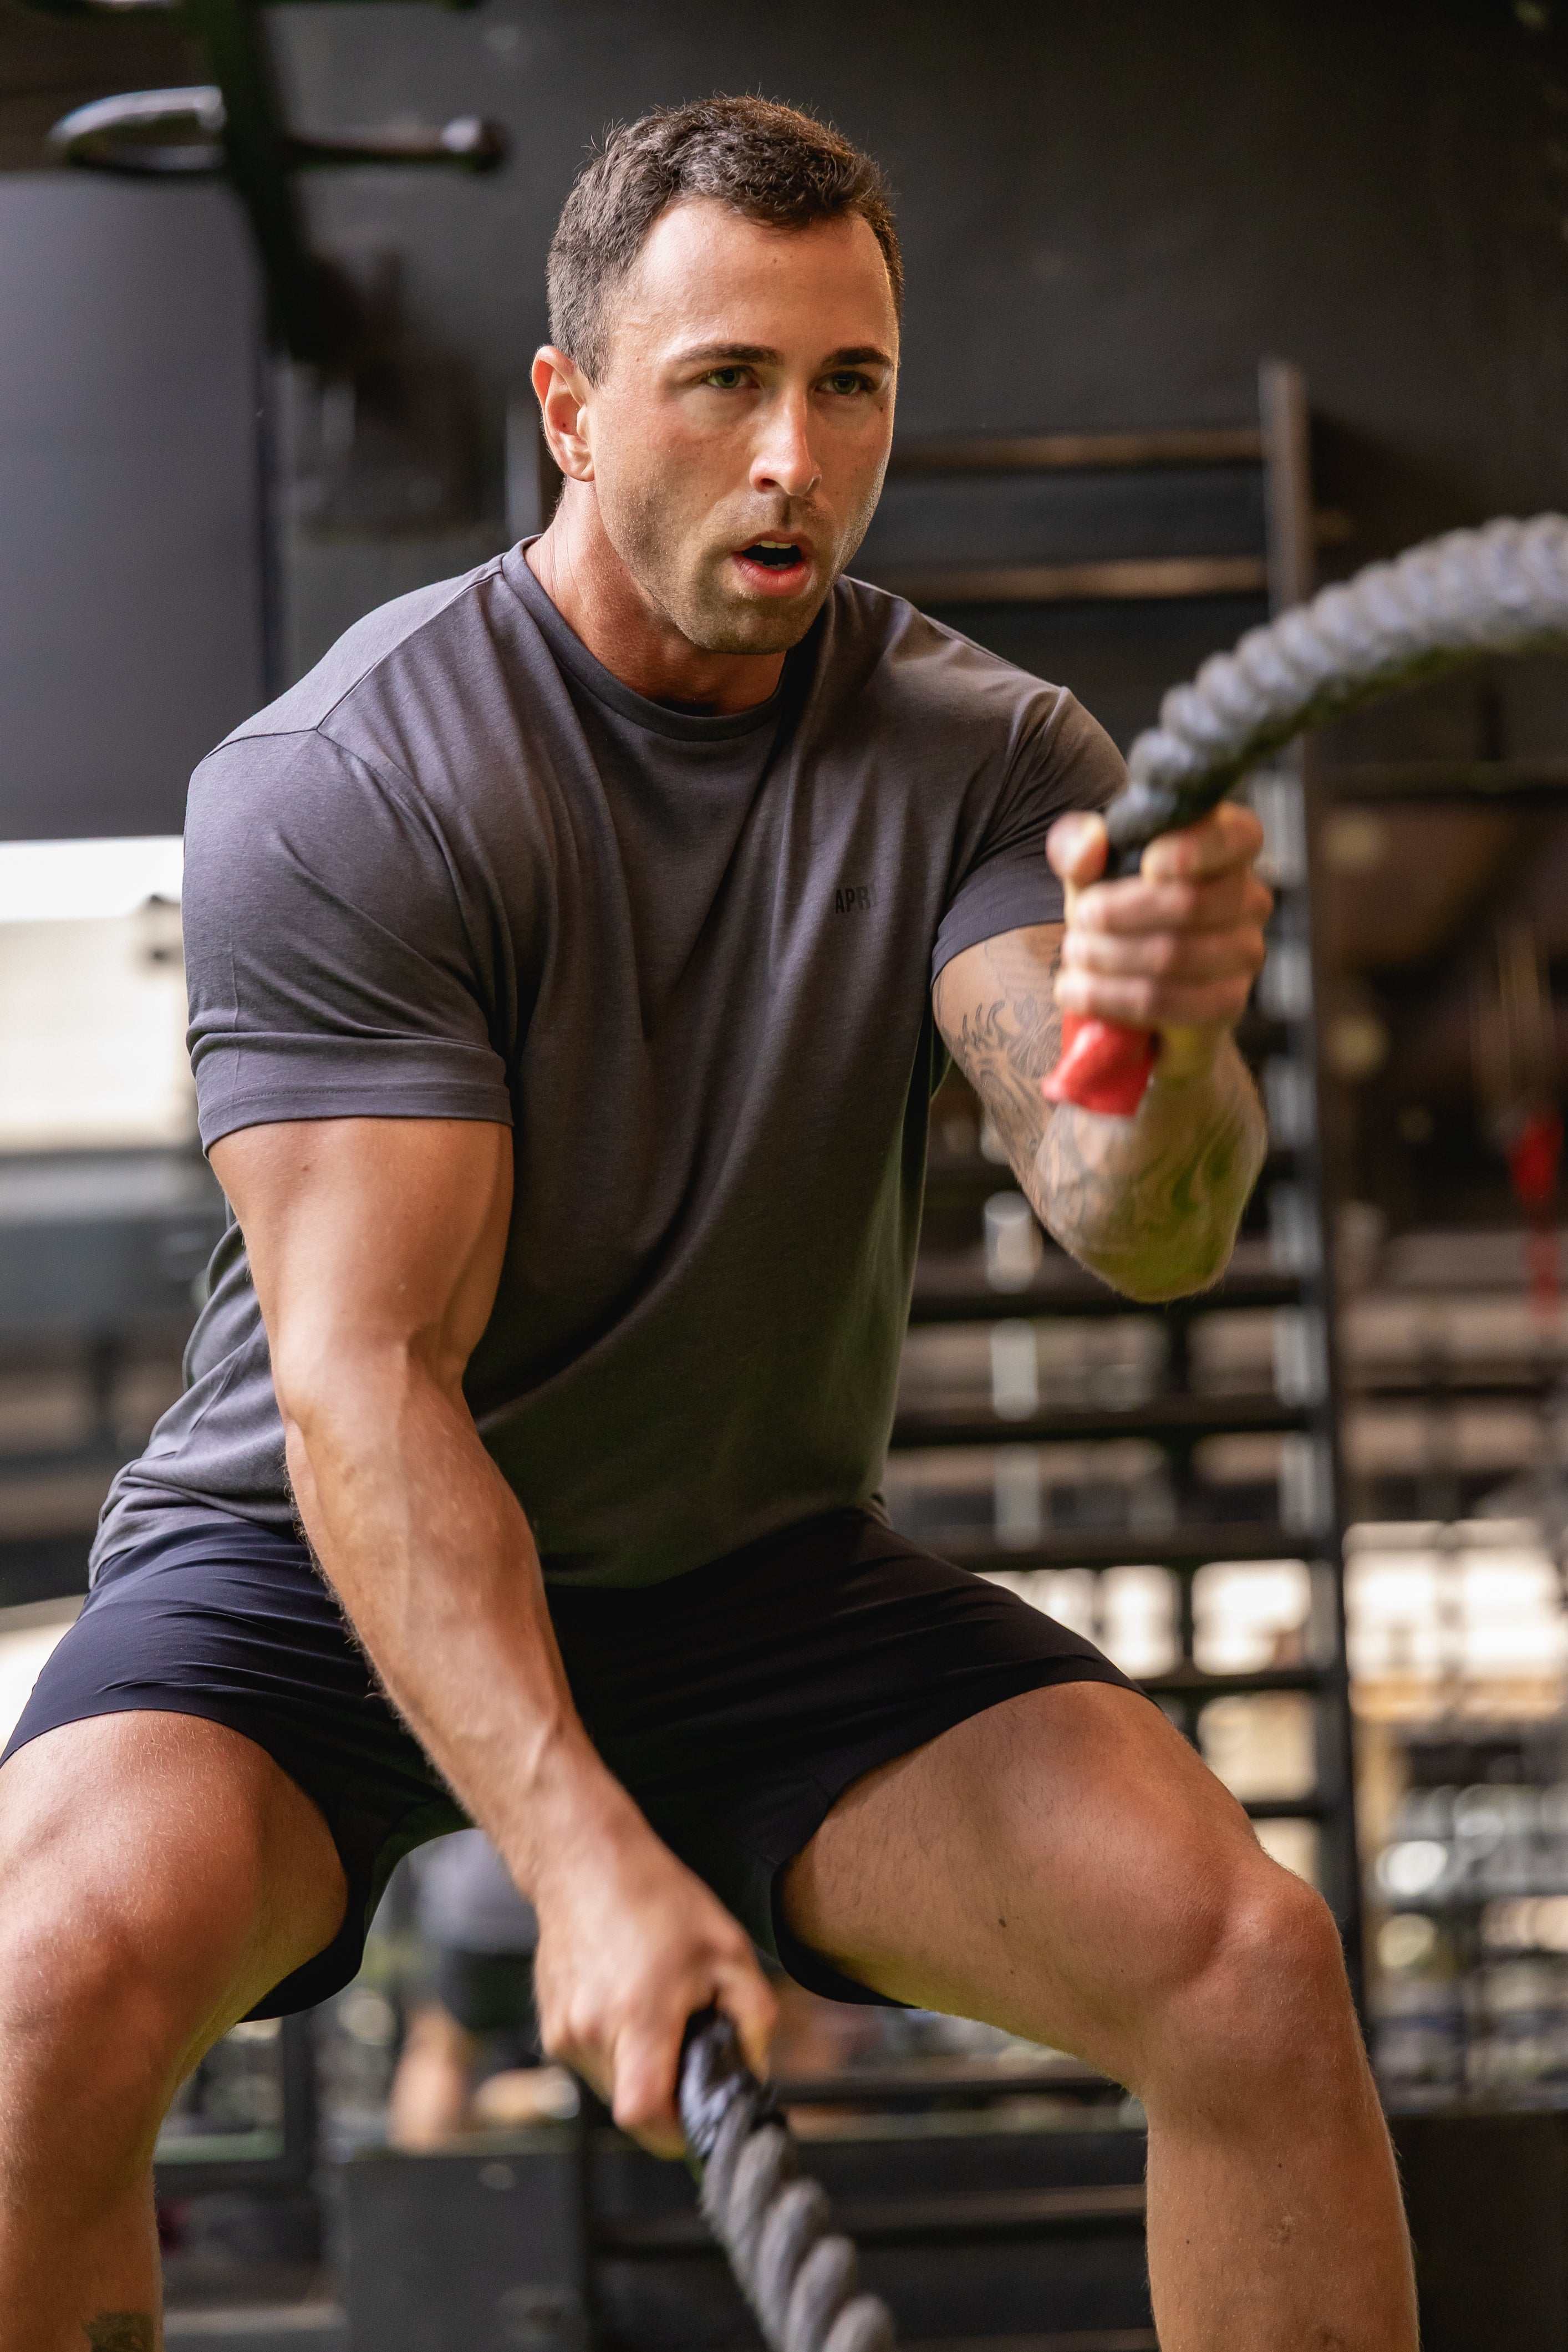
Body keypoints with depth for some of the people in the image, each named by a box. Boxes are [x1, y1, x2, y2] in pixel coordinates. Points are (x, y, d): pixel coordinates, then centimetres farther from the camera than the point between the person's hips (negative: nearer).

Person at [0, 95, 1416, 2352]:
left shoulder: (990, 758, -5)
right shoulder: (330, 792, -18)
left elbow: (1142, 1232, -20)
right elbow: (365, 1375, -24)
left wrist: (1164, 1043, -46)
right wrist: (583, 1857, -36)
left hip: (768, 1578, 3)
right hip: (327, 1576, -3)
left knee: (1254, 1964, -20)